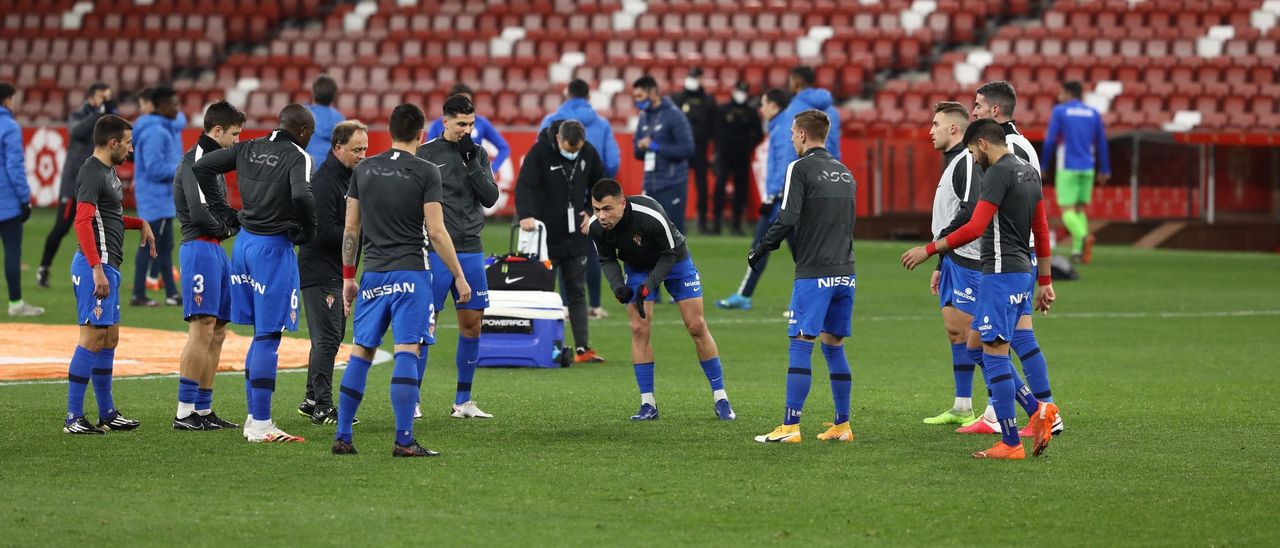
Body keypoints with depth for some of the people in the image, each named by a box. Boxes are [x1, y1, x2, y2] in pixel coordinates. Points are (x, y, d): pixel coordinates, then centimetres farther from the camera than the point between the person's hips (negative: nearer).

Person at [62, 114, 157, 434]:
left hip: (107, 266, 11)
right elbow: (83, 221, -24)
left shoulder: (108, 171, 18)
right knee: (92, 339, -11)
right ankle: (73, 417, -10)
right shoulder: (92, 173, -14)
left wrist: (140, 223, 18)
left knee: (109, 339, 14)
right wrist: (98, 269, -29)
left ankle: (107, 414, 21)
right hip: (96, 265, -11)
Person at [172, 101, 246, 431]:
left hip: (216, 250, 11)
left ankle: (204, 409, 15)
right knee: (202, 329, -13)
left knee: (217, 333, 11)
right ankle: (184, 413, -14)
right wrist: (226, 229, -5)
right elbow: (199, 211, -21)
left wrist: (239, 219, 3)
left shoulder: (213, 160, 21)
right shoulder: (196, 159, -11)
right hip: (201, 247, -11)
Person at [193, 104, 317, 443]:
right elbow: (302, 196, -28)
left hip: (243, 242, 7)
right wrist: (308, 233, -10)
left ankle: (255, 418, 21)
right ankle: (260, 426, -5)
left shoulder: (248, 149, 9)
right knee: (268, 336, -4)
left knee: (262, 333, 18)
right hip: (274, 248, -7)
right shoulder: (298, 157, -11)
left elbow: (201, 167, 9)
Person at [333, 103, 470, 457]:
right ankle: (404, 440, -12)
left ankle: (342, 437, 11)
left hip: (373, 273, 5)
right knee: (409, 351, -6)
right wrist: (459, 276, -1)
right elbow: (436, 231, -8)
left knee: (361, 352, 11)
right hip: (410, 272, -4)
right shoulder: (426, 172, -5)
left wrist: (348, 276, 20)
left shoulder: (363, 170, 8)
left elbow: (351, 229, 11)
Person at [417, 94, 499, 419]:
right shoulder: (426, 154, -3)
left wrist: (472, 162, -9)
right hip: (434, 251, -4)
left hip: (470, 251, 4)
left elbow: (490, 198, 1)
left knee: (472, 323, 5)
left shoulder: (479, 154, 10)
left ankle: (463, 401, 15)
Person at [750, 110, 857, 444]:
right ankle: (842, 426, 12)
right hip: (845, 273, 7)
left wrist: (760, 250, -3)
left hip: (814, 273, -7)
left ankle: (790, 426, -10)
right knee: (834, 346, 13)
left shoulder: (800, 168, -6)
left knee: (800, 346, -6)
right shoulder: (844, 173, 15)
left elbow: (787, 219, -13)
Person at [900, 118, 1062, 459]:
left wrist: (929, 250, -16)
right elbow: (1042, 230, 19)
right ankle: (1037, 410, 5)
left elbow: (975, 228, -22)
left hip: (1001, 274, -10)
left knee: (994, 354, -6)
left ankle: (1010, 443, -6)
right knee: (977, 346, 15)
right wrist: (1045, 281, 23)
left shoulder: (998, 173, -14)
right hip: (1023, 271, 10)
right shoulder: (1029, 172, 15)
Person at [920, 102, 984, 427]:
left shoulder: (968, 162, -14)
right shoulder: (952, 163, 19)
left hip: (969, 260, -10)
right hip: (954, 260, 10)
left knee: (972, 333, -10)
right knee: (954, 330, 11)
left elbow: (971, 211, -27)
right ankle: (962, 408, 15)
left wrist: (940, 240, -16)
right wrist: (940, 265, 25)